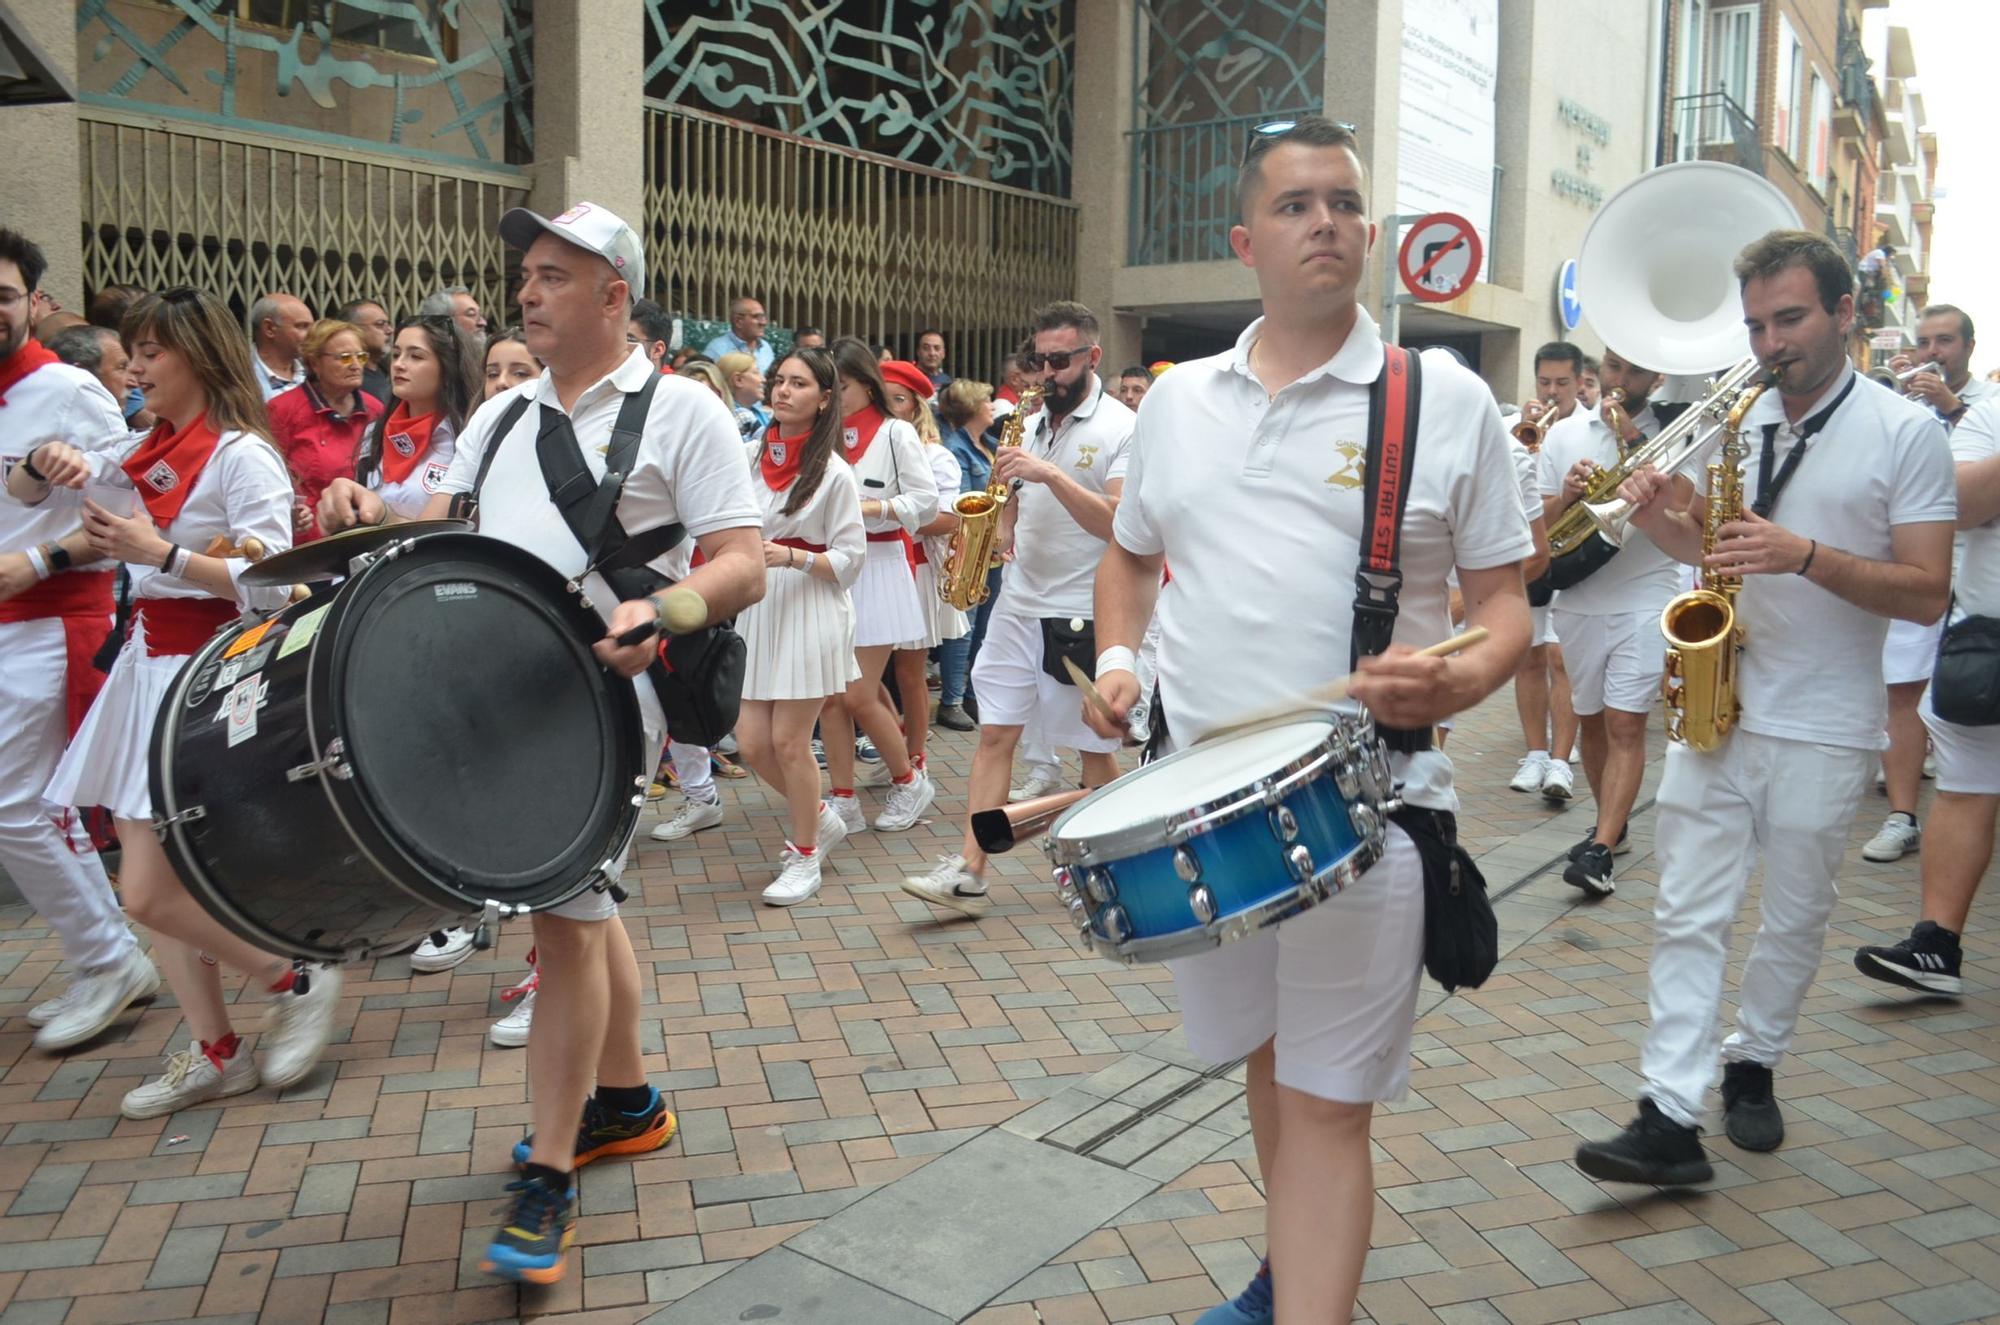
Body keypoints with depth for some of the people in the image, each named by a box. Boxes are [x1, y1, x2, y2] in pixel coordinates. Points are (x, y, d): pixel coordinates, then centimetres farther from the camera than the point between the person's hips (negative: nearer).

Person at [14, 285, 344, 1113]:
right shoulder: (147, 451, 11)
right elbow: (21, 490, 17)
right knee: (148, 881, 10)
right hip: (148, 664, 8)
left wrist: (159, 552, -26)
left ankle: (297, 983, 12)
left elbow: (271, 584, -21)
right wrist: (46, 463, -4)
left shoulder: (241, 455, -12)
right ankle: (214, 1054, 21)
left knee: (150, 892, -8)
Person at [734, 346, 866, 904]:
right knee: (752, 742, 5)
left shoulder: (833, 472, -6)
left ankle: (805, 854, 17)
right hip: (755, 608, 5)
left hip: (810, 612, -5)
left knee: (788, 741, -3)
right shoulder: (750, 455, 8)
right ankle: (820, 817, 31)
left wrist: (791, 557, -20)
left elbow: (850, 558, -8)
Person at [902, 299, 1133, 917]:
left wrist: (1050, 473, -26)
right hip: (1017, 604, 6)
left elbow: (1120, 524, -19)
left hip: (1084, 615, -6)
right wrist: (990, 537, 1)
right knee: (994, 735, 1)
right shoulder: (1031, 425, 12)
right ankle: (968, 872, 1)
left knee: (1096, 748, 6)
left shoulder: (1121, 429, -7)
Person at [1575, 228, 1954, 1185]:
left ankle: (1752, 1065, 32)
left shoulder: (1905, 433, -5)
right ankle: (1671, 1118, 0)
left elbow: (1927, 594, -9)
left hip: (1824, 729, -3)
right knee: (1688, 914, -2)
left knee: (1793, 920, 11)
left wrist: (1806, 554, -23)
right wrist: (1664, 519, -3)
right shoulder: (1735, 422, 8)